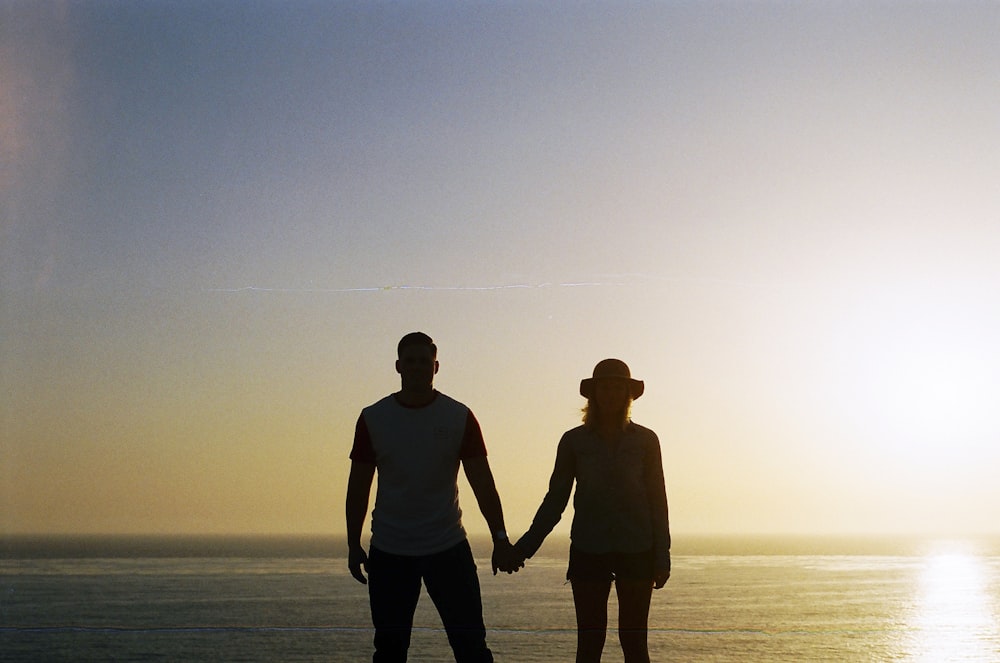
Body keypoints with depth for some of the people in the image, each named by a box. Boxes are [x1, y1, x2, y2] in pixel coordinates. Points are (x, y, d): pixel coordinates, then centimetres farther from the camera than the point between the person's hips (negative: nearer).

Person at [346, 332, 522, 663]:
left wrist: (500, 539, -10)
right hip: (389, 553, 1)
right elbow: (358, 487, 6)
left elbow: (483, 483, -2)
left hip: (449, 548, -1)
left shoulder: (459, 418, -1)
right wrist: (354, 545, 2)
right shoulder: (373, 419, 2)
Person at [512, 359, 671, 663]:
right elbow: (555, 499, 7)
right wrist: (525, 546, -2)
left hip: (636, 551, 0)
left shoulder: (645, 440, 4)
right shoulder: (574, 441, 4)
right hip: (588, 551, 0)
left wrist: (662, 556, 1)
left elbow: (657, 500, 6)